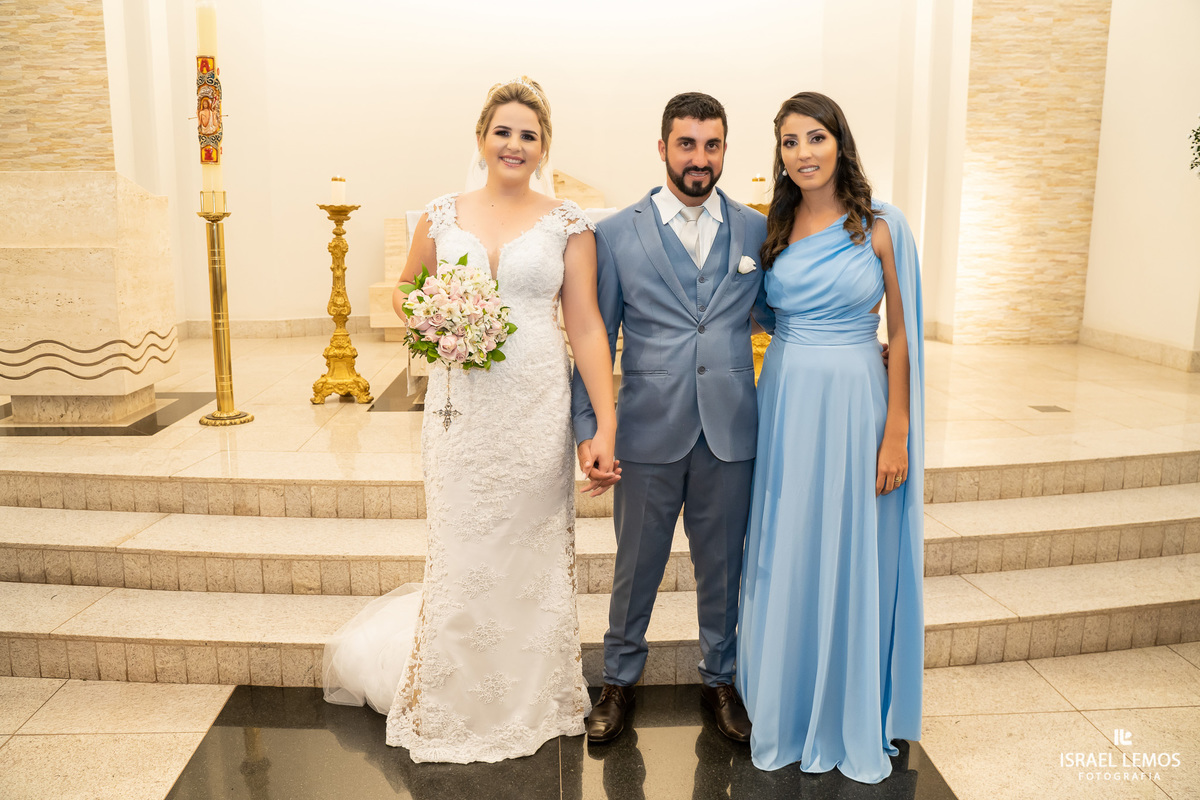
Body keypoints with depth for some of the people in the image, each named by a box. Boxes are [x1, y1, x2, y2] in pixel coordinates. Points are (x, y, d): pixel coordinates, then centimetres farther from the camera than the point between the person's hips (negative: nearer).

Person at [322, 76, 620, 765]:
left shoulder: (567, 223, 1)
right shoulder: (442, 216, 5)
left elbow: (587, 326, -3)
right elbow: (405, 291, 19)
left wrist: (607, 424, -10)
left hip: (538, 410, -1)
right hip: (462, 407, 1)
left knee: (532, 553, 10)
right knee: (462, 551, 8)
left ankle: (531, 703, 32)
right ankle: (456, 704, 33)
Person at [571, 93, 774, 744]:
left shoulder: (758, 231, 5)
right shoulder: (616, 234, -1)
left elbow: (778, 317, 14)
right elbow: (595, 339, -1)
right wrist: (587, 428, -6)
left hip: (730, 433, 2)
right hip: (648, 430, -1)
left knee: (723, 564, 16)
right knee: (636, 566, 13)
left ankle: (719, 679, 38)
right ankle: (619, 680, 35)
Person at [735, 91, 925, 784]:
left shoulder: (881, 226, -4)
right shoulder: (774, 230, 6)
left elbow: (901, 335, -4)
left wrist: (896, 435, -8)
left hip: (855, 403, -3)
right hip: (786, 403, 3)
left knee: (852, 562, 7)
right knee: (785, 561, 11)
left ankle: (853, 723, 29)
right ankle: (787, 709, 31)